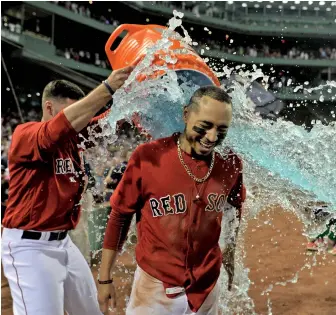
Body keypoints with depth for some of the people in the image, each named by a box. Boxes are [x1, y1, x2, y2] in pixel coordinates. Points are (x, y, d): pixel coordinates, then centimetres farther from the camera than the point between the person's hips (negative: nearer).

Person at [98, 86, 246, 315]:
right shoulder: (148, 157, -17)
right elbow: (120, 217, -6)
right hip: (155, 286, -3)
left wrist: (230, 255, 18)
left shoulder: (230, 163, -7)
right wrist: (105, 279, -2)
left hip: (208, 287, 4)